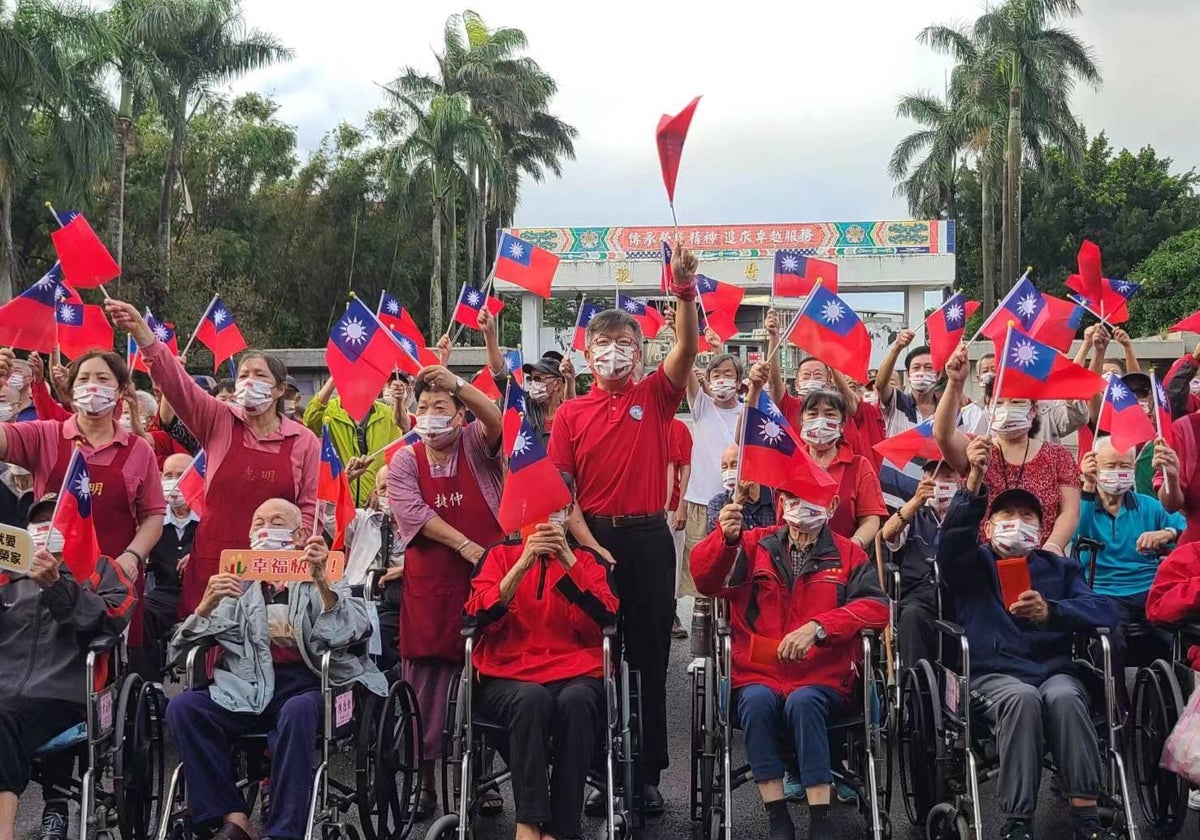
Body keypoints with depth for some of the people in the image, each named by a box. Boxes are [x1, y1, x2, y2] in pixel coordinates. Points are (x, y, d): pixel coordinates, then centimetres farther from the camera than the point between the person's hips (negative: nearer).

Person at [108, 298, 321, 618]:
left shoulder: (305, 441, 5)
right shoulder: (219, 422, 6)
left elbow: (309, 507, 7)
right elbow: (176, 382, -8)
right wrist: (141, 331, -22)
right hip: (212, 561, 1)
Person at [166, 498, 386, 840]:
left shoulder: (322, 581, 16)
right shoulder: (238, 585, 23)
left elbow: (350, 633, -5)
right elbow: (182, 642, 11)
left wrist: (321, 581, -19)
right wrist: (207, 604, -9)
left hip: (305, 686, -3)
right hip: (249, 690, 3)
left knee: (297, 711, -36)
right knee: (182, 706, -22)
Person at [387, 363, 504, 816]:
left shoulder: (476, 444, 4)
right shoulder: (405, 461, 6)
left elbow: (495, 419, -19)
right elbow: (414, 513, -8)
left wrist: (457, 383, -33)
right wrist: (465, 546, -18)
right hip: (430, 584, 1)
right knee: (425, 683, 1)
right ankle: (422, 780, 9)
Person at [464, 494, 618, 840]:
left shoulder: (588, 560, 17)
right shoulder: (500, 555, 16)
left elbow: (607, 615, -2)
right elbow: (478, 616, -2)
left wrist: (568, 560, -10)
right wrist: (523, 565, -12)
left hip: (575, 675, 1)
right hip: (509, 676, 0)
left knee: (576, 701, -34)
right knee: (532, 698, -35)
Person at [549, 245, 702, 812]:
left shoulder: (655, 397, 4)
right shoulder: (571, 413, 4)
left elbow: (687, 346, -12)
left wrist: (684, 290, -26)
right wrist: (588, 543, -12)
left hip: (649, 538, 0)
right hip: (592, 539, 0)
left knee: (651, 659, 5)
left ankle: (649, 773, 13)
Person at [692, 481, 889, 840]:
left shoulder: (848, 554, 11)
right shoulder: (755, 545, 13)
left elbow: (876, 606, -5)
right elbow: (706, 579, -1)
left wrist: (817, 627, -20)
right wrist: (725, 538, -23)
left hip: (823, 679, -1)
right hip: (759, 674, 1)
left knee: (802, 702, -33)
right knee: (756, 701, -31)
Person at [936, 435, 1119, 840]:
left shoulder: (1059, 567, 25)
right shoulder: (975, 565, 20)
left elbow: (1104, 609, 6)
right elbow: (951, 542, -6)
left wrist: (1051, 611, -15)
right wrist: (974, 480, -21)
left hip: (1055, 668, 2)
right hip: (994, 673, -2)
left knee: (1064, 697, -33)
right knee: (1022, 697, -35)